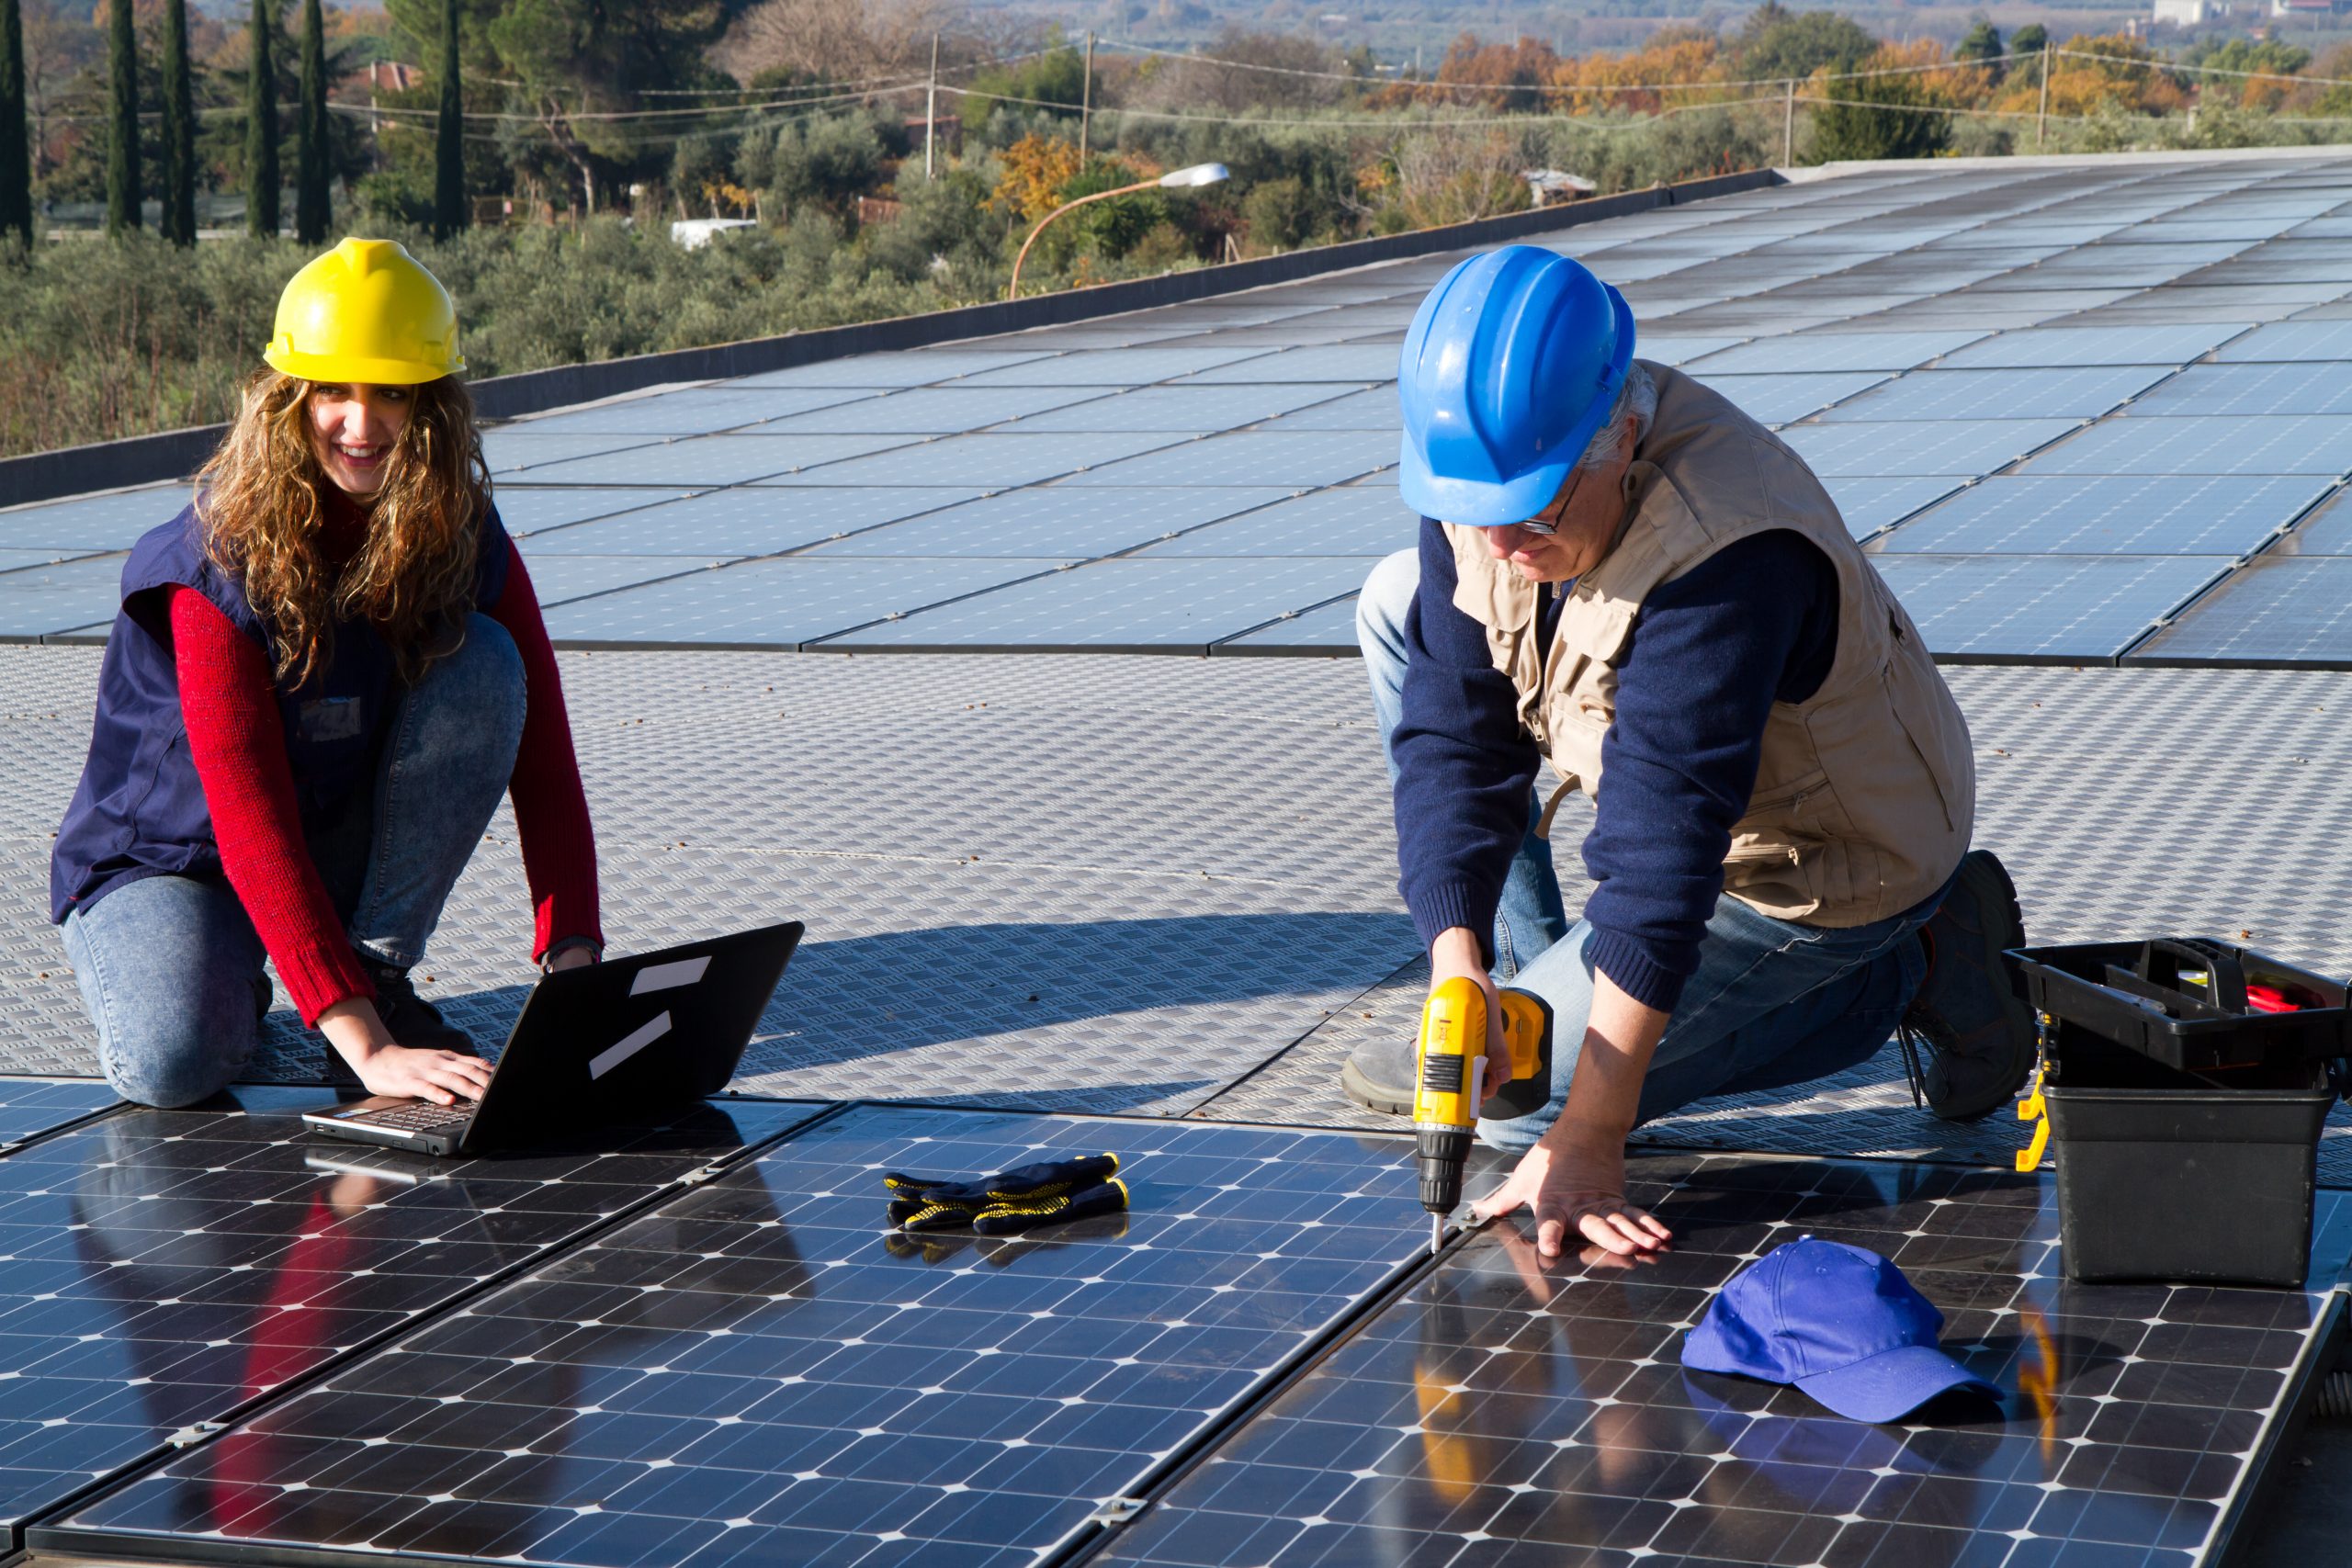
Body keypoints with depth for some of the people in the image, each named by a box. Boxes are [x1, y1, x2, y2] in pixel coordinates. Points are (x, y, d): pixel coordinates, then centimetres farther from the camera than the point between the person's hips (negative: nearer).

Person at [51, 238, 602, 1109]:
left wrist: (574, 962, -32)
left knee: (483, 662, -21)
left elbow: (543, 762, -15)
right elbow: (249, 818, -35)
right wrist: (366, 1050, -44)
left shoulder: (467, 545, -13)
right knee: (171, 1063, -34)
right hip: (174, 859, -4)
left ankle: (381, 969, -13)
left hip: (348, 857, 4)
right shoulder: (223, 564, -27)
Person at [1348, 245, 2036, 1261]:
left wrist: (1589, 1145, -40)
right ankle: (1513, 986, 8)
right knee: (1398, 607, 2)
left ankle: (1907, 975, 0)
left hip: (1815, 863, -8)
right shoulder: (1485, 471, -17)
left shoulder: (1727, 552, -40)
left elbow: (1665, 844, -41)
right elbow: (1455, 732, -15)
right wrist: (1458, 960, -31)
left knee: (1518, 1097, -10)